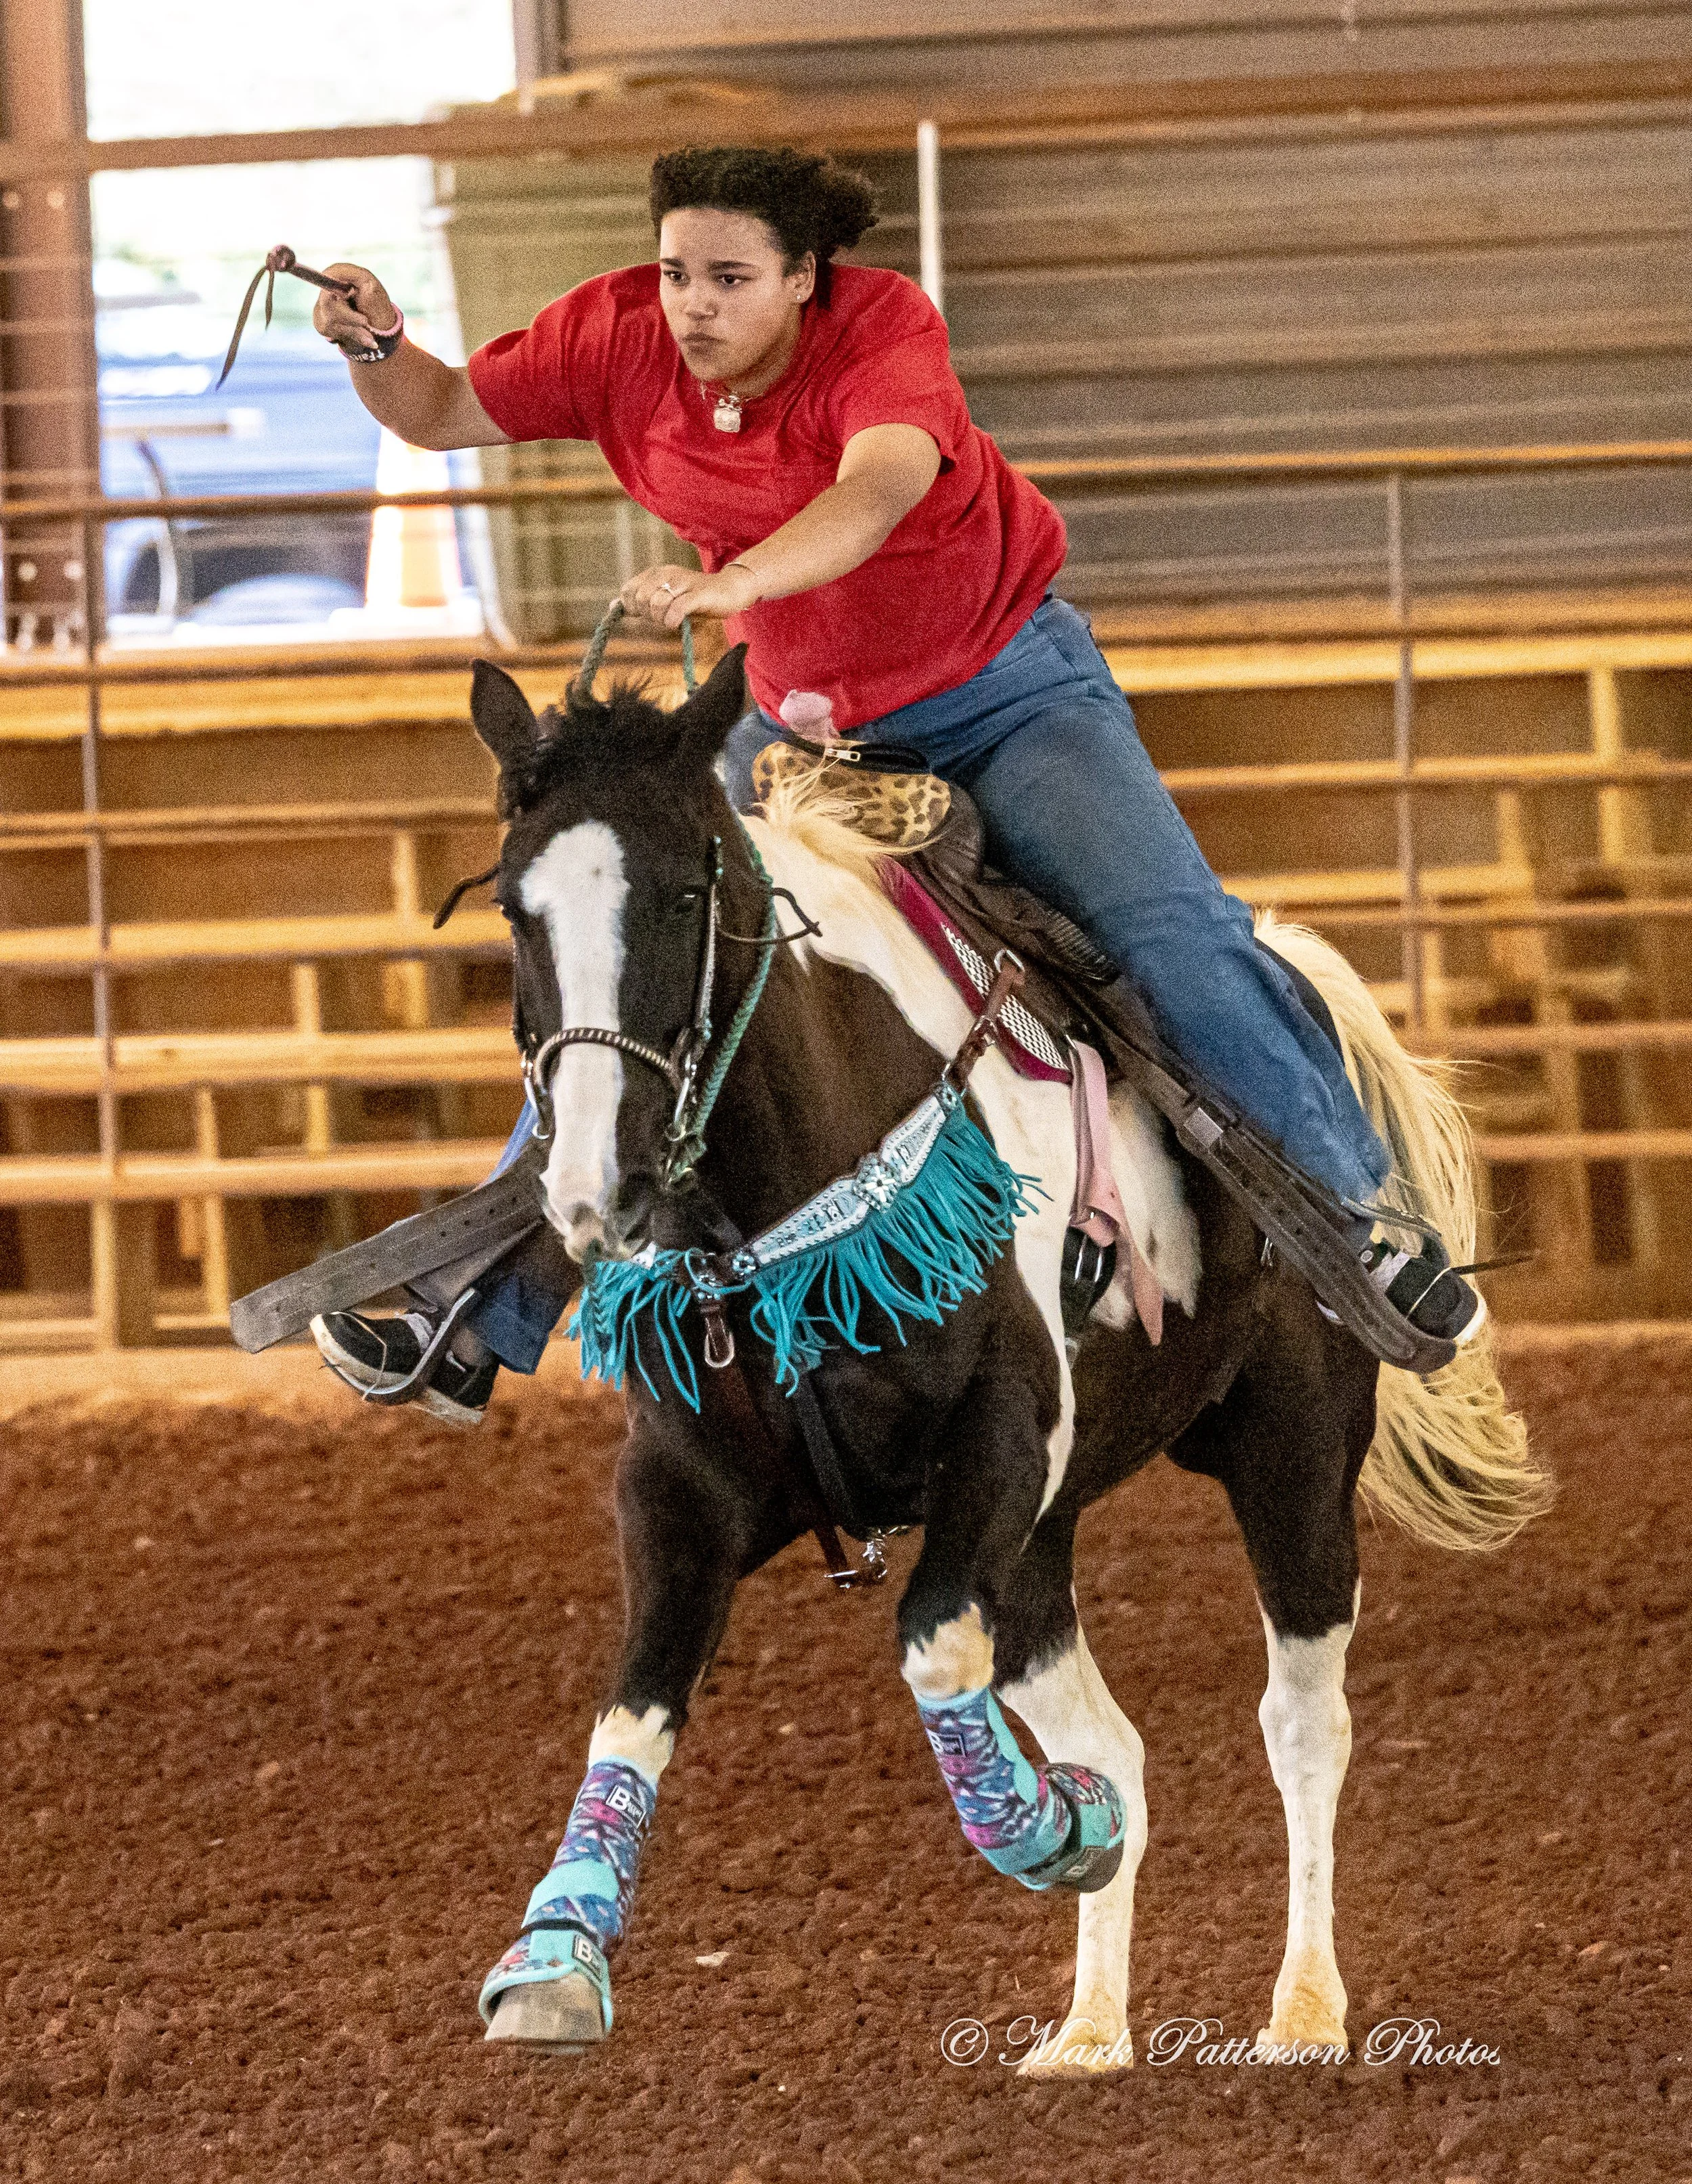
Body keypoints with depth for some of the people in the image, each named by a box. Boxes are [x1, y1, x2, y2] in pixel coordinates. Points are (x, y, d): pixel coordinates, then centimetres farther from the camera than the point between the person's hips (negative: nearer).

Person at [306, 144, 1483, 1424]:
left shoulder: (885, 326, -25)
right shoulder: (621, 338, -12)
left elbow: (878, 491, -45)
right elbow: (441, 415, -1)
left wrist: (729, 582, -61)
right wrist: (379, 347, -24)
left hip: (1004, 686, -4)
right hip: (802, 727, 4)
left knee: (1170, 931, -22)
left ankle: (1367, 1214, -8)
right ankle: (481, 1324, 9)